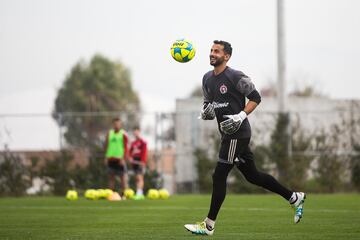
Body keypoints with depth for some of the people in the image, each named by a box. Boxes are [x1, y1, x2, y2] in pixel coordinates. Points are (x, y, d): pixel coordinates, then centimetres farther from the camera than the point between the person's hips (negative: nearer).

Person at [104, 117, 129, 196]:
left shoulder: (123, 134, -3)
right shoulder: (109, 133, 11)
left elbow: (126, 147, -6)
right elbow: (106, 145, 15)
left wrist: (123, 158, -14)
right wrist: (106, 157, 7)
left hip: (120, 159, -5)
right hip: (111, 158, 5)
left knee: (123, 177, -4)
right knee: (111, 176, 6)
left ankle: (123, 194, -3)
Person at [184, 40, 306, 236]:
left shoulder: (236, 77, -12)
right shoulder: (207, 79, 12)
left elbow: (255, 98, -8)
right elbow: (208, 101, 23)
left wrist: (241, 116, -20)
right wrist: (205, 111, 0)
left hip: (237, 133, -9)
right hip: (228, 134, 9)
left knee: (219, 176, -9)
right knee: (252, 175, 13)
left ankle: (209, 225, -5)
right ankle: (294, 198, 25)